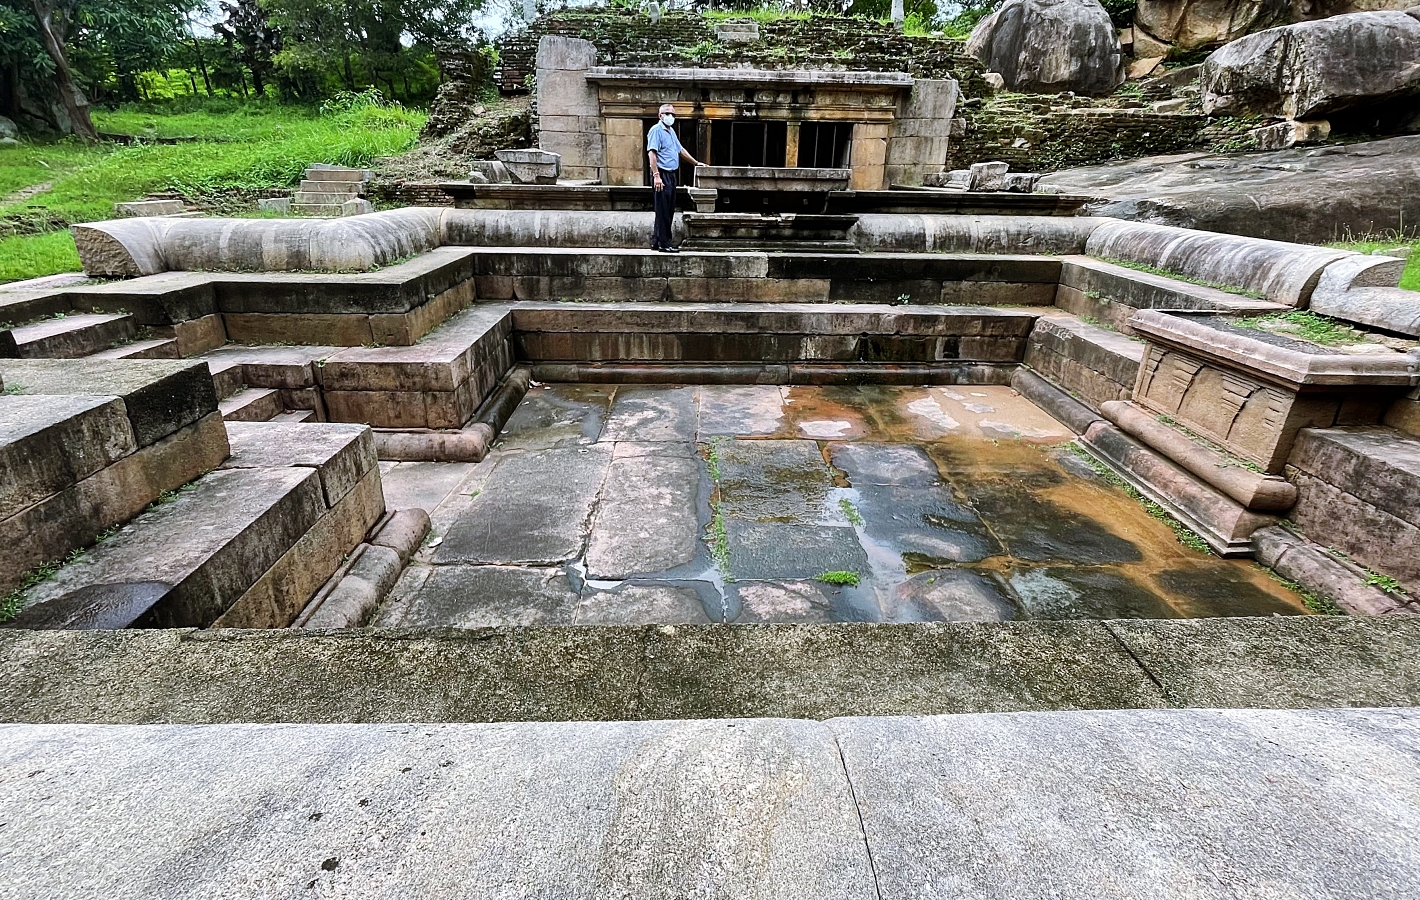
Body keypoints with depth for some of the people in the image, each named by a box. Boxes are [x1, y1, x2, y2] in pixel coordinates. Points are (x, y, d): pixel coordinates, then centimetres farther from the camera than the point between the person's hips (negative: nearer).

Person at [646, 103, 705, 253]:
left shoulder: (671, 131, 20)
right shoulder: (656, 130, -7)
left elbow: (680, 150, 32)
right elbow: (651, 153, -16)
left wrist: (696, 163, 34)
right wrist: (656, 176, -25)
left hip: (671, 175, 9)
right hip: (662, 174, -9)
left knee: (669, 211, 11)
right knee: (663, 211, -7)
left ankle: (656, 240, 18)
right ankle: (664, 243, -3)